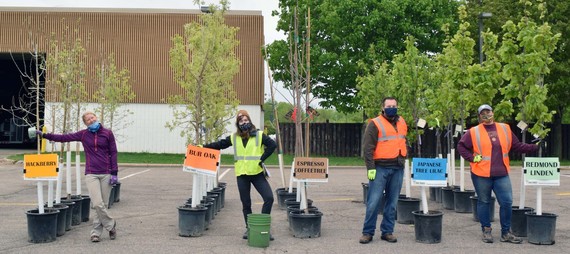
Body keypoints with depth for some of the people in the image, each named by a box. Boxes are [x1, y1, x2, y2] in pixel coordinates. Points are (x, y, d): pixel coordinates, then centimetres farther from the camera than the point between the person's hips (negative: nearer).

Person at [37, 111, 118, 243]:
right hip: (91, 174, 0)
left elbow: (113, 153, 4)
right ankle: (111, 225, 9)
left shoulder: (107, 133, 3)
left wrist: (114, 173, -1)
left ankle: (96, 232, 13)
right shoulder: (83, 134, 6)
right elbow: (64, 137, 7)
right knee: (97, 204, -12)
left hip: (106, 174, 0)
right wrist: (44, 135, 2)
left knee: (102, 205, 1)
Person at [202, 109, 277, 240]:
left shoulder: (259, 135, -1)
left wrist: (262, 159, -12)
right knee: (246, 203, 8)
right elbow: (219, 145, 12)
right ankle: (249, 228, 22)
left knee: (269, 197, -13)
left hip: (257, 173, -2)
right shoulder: (234, 138, 7)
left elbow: (272, 145, -7)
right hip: (242, 175, 2)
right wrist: (203, 147, 5)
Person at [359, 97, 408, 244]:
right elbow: (368, 147, -10)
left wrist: (403, 157, 16)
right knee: (373, 201, -6)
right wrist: (370, 167, -16)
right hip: (380, 168, -5)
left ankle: (387, 231, 16)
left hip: (398, 168, 5)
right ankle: (368, 232, 3)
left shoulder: (402, 122, 12)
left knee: (392, 202, 8)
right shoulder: (375, 124, -6)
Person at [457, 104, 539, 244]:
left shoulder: (505, 129, 8)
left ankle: (506, 232, 14)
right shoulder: (474, 132, 0)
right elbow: (461, 146, 5)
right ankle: (486, 231, 20)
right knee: (483, 202, 8)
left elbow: (517, 146, 12)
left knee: (507, 202, 0)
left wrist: (536, 147, 7)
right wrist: (471, 158, -5)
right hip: (481, 174, -2)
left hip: (501, 174, 2)